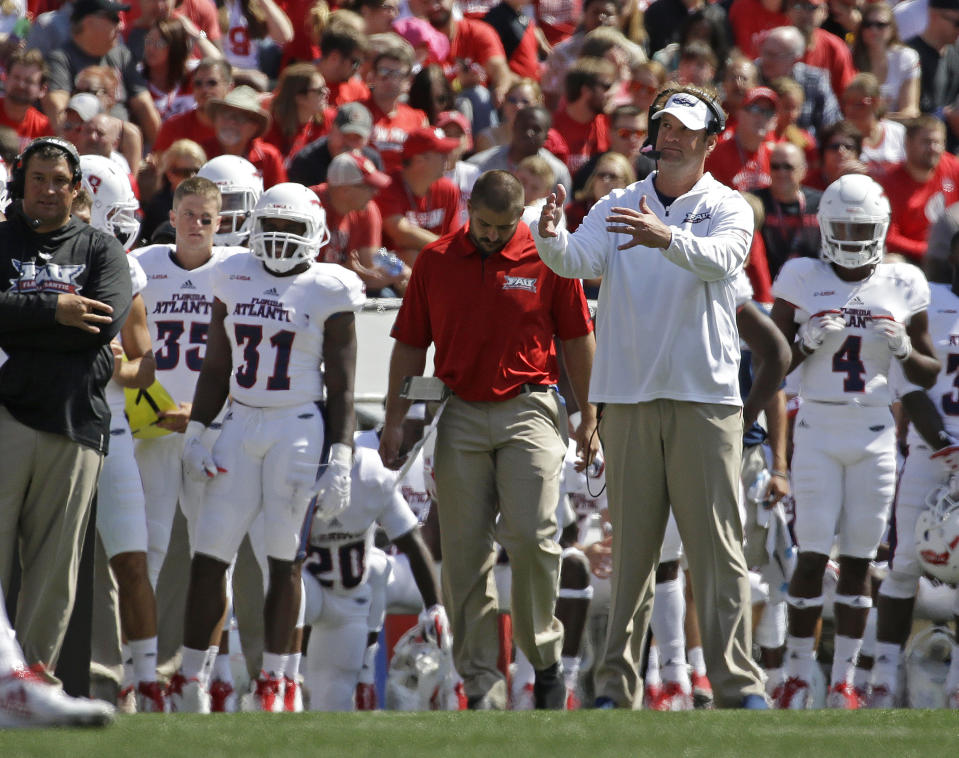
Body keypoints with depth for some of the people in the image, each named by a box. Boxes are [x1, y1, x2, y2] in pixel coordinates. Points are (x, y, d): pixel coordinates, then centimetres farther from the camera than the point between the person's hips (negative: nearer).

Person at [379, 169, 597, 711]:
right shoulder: (436, 261, 5)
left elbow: (577, 342, 6)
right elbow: (410, 345, 10)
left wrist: (589, 418, 7)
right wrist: (395, 419, 7)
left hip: (528, 410, -2)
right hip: (461, 416, 2)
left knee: (532, 537, -12)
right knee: (466, 551, 0)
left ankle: (545, 657, 8)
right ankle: (481, 680, 4)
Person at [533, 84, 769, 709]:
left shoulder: (727, 208, 3)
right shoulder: (619, 207, 10)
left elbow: (720, 259, -19)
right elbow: (581, 261, -7)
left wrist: (666, 238, -39)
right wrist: (551, 238, -30)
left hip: (706, 396, -2)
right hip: (629, 395, 2)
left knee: (718, 543, -4)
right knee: (631, 543, 5)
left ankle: (737, 682, -3)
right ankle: (618, 684, 7)